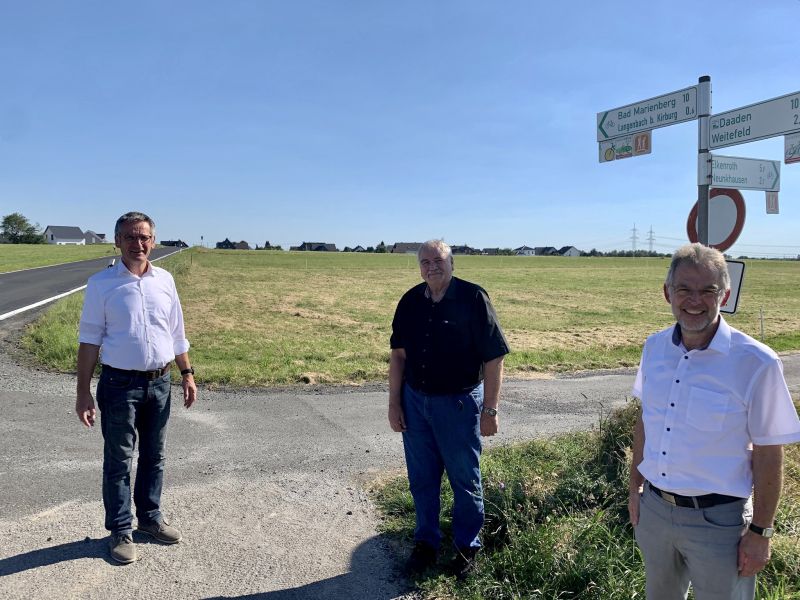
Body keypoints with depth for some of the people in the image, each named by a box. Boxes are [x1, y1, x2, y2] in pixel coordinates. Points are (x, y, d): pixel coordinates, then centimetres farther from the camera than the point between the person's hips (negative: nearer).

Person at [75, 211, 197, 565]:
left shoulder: (164, 280, 4)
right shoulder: (101, 284, -6)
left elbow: (176, 333, 11)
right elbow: (89, 340, -6)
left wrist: (187, 374, 8)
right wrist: (83, 392, -9)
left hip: (159, 383, 4)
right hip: (120, 384, -3)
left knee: (153, 456, 15)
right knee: (118, 461, 7)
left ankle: (150, 518, 32)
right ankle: (120, 531, 20)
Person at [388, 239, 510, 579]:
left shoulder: (473, 299, -14)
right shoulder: (410, 302, 0)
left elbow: (494, 358, -12)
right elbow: (399, 354, 7)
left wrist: (490, 410, -13)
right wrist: (394, 403, 4)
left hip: (459, 404, -4)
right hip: (415, 402, 4)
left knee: (465, 481, 12)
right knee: (421, 480, 15)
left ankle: (467, 547, 32)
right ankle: (426, 544, 35)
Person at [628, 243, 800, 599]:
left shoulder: (756, 363, -18)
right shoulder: (655, 348, -2)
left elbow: (768, 454, -12)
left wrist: (760, 532, -8)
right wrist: (635, 488, 11)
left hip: (717, 520, -5)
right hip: (653, 509, 5)